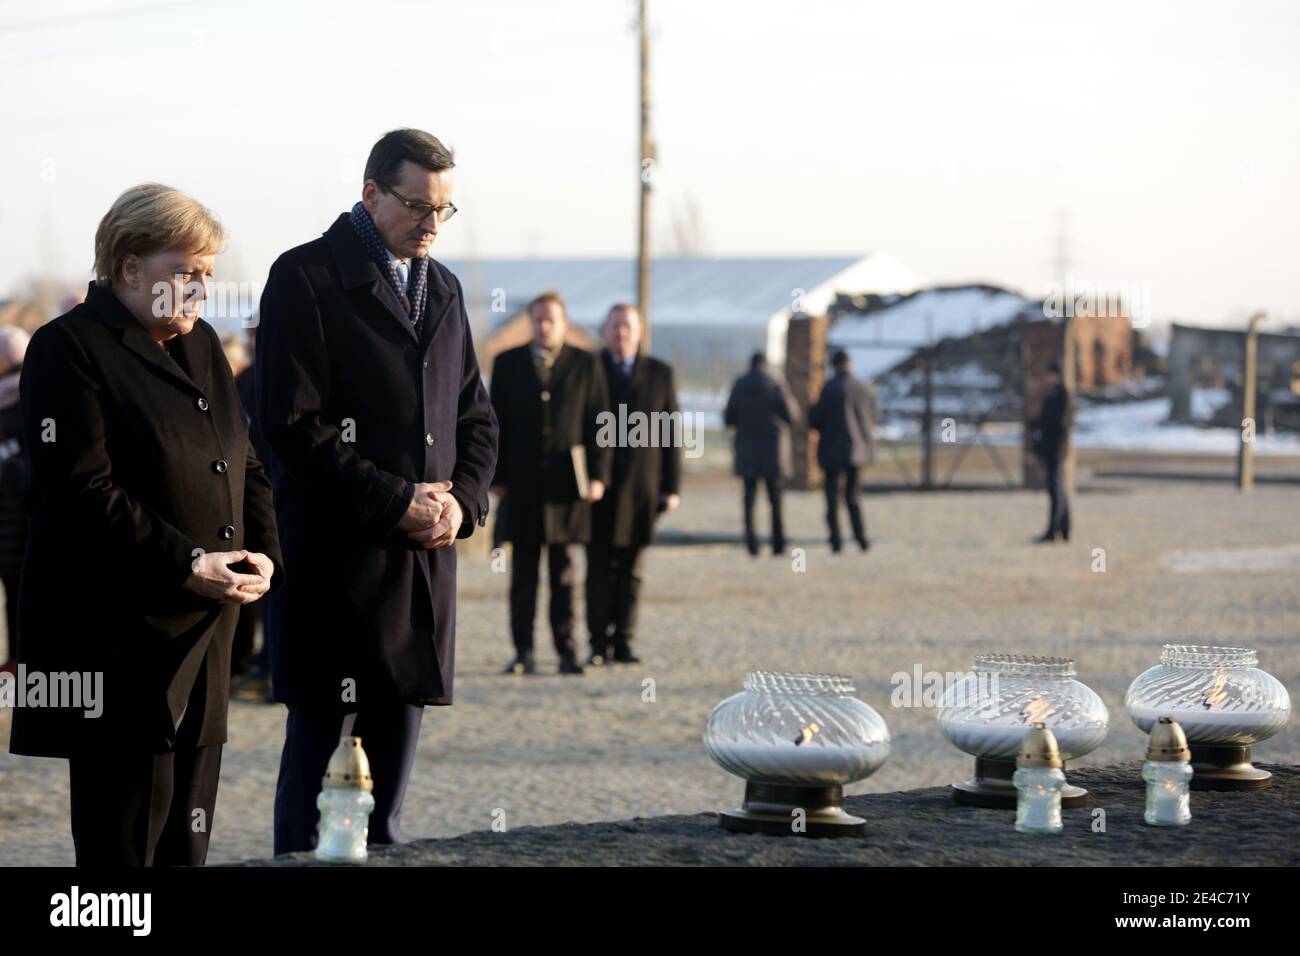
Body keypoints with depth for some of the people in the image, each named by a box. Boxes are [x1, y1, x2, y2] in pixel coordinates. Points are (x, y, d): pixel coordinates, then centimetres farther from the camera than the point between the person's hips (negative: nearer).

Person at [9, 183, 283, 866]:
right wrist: (187, 566, -20)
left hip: (205, 632, 8)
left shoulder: (200, 344, 18)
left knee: (186, 841, 9)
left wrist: (264, 555, 1)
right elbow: (83, 490, -17)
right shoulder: (70, 348, -7)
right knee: (124, 840, -6)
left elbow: (246, 468, 20)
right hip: (118, 642, -8)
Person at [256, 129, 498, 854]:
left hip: (426, 556, 6)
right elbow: (293, 426, -13)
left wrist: (462, 500, 1)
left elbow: (476, 417, 21)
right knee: (320, 740, -3)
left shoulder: (442, 288, 17)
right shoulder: (307, 278, -6)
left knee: (398, 742, 9)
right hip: (337, 559, -6)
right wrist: (397, 502, -13)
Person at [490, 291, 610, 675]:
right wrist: (496, 475, -1)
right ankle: (523, 653, 5)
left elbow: (597, 423, 4)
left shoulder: (586, 365, 6)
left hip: (566, 481, -1)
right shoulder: (508, 363, 8)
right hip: (521, 482, 1)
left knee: (563, 572, 2)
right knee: (523, 573, 2)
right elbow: (497, 423, 7)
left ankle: (567, 652, 5)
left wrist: (598, 475, -4)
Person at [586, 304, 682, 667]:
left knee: (630, 569, 3)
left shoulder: (659, 373, 10)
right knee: (599, 567, -1)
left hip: (640, 487, 1)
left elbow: (671, 432, 8)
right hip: (598, 487, -1)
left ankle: (624, 642, 7)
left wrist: (672, 486, 2)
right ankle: (599, 643, 2)